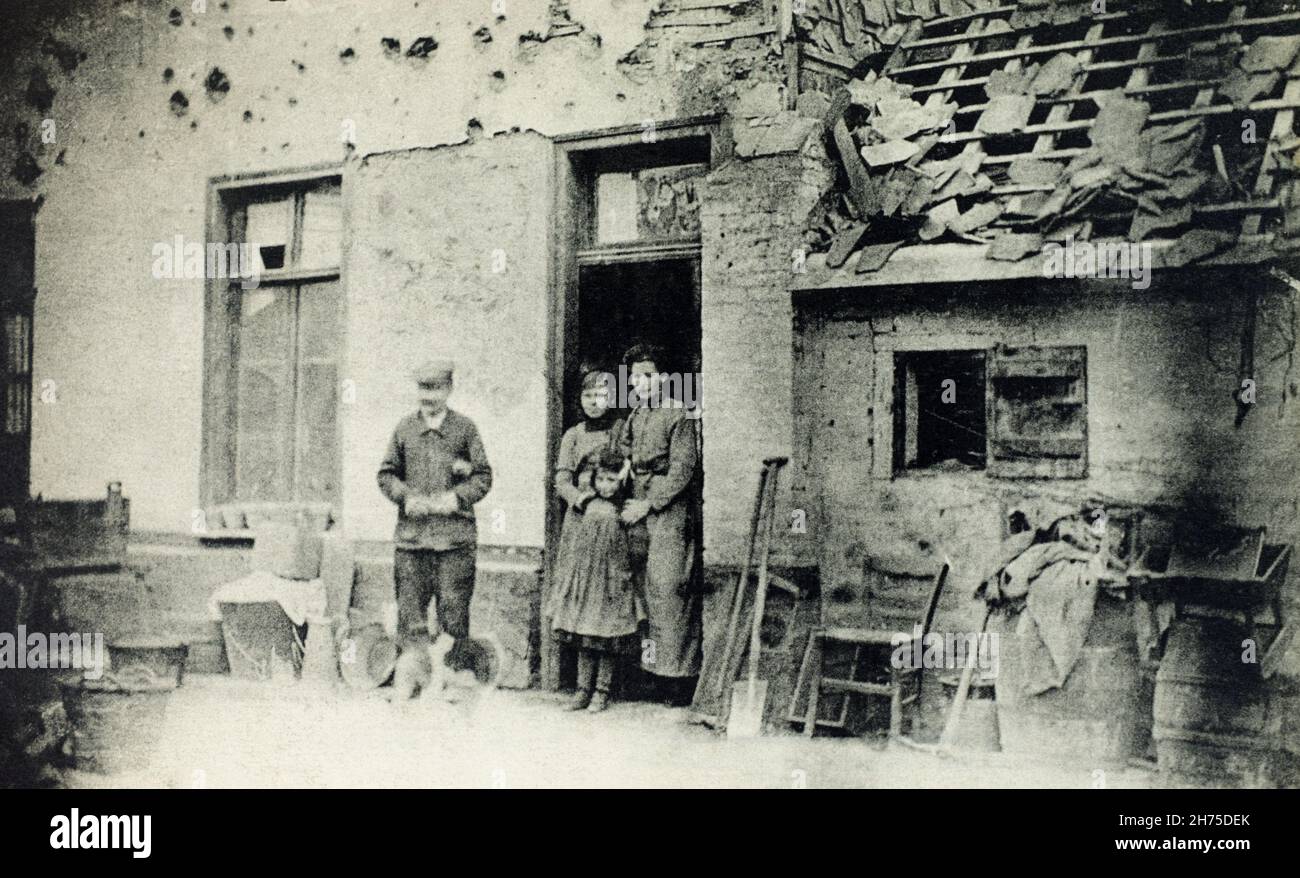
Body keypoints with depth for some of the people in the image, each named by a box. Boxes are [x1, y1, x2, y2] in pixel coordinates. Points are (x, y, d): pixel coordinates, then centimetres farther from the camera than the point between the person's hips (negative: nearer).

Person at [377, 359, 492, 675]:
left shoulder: (464, 427, 4)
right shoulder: (404, 428, 9)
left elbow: (483, 476, 4)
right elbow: (386, 474, 13)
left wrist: (457, 497, -11)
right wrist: (406, 496, -5)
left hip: (455, 535, -2)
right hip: (411, 535, 2)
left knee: (454, 613, 1)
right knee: (410, 614, 5)